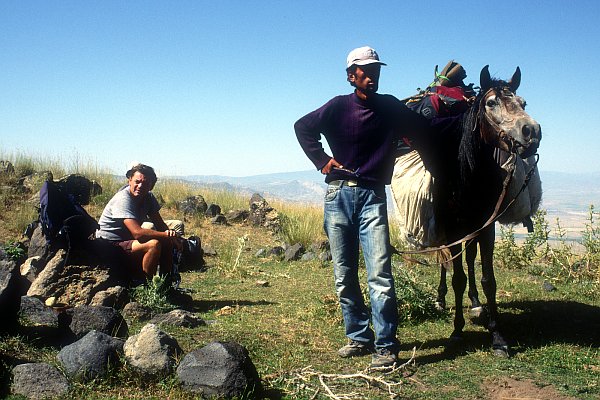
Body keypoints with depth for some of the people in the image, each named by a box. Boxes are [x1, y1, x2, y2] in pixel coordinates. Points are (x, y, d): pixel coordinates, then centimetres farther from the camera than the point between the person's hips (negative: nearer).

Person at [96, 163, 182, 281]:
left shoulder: (148, 197, 3)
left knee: (167, 243, -3)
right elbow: (138, 233, -33)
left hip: (128, 241, 9)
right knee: (154, 244, -27)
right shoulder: (123, 199, -23)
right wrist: (168, 235, -29)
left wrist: (170, 232, -22)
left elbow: (160, 225, 2)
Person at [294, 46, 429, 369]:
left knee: (379, 274, -11)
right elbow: (303, 127, 9)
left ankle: (386, 345, -4)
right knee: (344, 276, 6)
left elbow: (424, 130, 16)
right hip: (339, 194, 1)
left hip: (372, 196, -1)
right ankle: (358, 337, 19)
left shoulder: (391, 108, 5)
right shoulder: (339, 107, 2)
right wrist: (322, 161, 2)